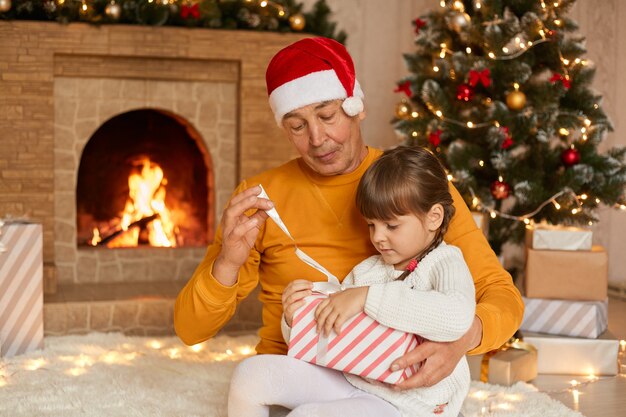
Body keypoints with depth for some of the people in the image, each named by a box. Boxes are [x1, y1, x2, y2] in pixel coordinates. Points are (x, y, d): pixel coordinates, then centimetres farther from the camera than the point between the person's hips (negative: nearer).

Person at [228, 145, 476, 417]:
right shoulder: (365, 271, 12)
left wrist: (368, 297, -29)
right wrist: (296, 320, -9)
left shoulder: (445, 262, -6)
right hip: (348, 377, 7)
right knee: (251, 373, -5)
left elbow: (458, 317, -31)